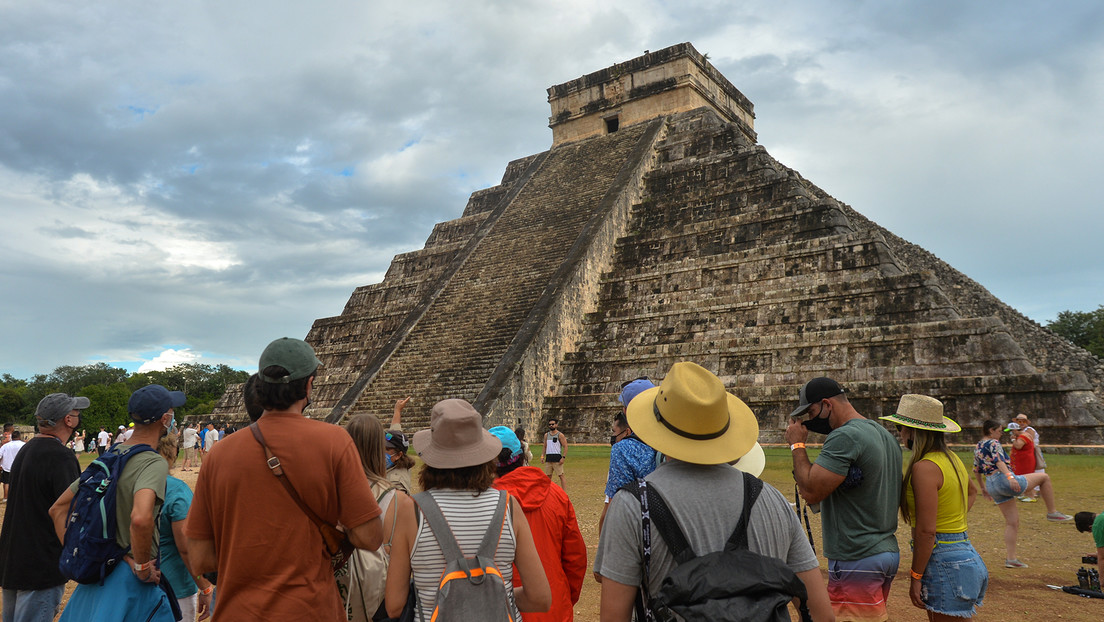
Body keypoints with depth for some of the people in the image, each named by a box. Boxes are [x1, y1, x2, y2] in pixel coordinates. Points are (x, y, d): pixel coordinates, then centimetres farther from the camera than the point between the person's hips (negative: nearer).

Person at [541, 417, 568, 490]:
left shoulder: (560, 435, -3)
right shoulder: (546, 435, 13)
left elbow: (565, 447, -6)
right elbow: (544, 447, 19)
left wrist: (563, 457, -16)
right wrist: (542, 456, 7)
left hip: (557, 458, -5)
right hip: (548, 458, 5)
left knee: (561, 476, -6)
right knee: (548, 476, 9)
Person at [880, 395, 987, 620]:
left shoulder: (925, 468, -19)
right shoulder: (951, 459, 10)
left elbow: (926, 530, -20)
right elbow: (972, 491, 33)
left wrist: (915, 577, -14)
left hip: (945, 563, -9)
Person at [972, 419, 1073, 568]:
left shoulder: (978, 447, 19)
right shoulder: (993, 443, -5)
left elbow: (976, 471, 24)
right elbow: (998, 461, -22)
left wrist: (983, 488, 32)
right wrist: (1010, 477, -35)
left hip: (991, 485, 8)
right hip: (1002, 479, -8)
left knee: (1012, 522, 12)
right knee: (1044, 477, 9)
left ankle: (1010, 558, 7)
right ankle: (1052, 513, 15)